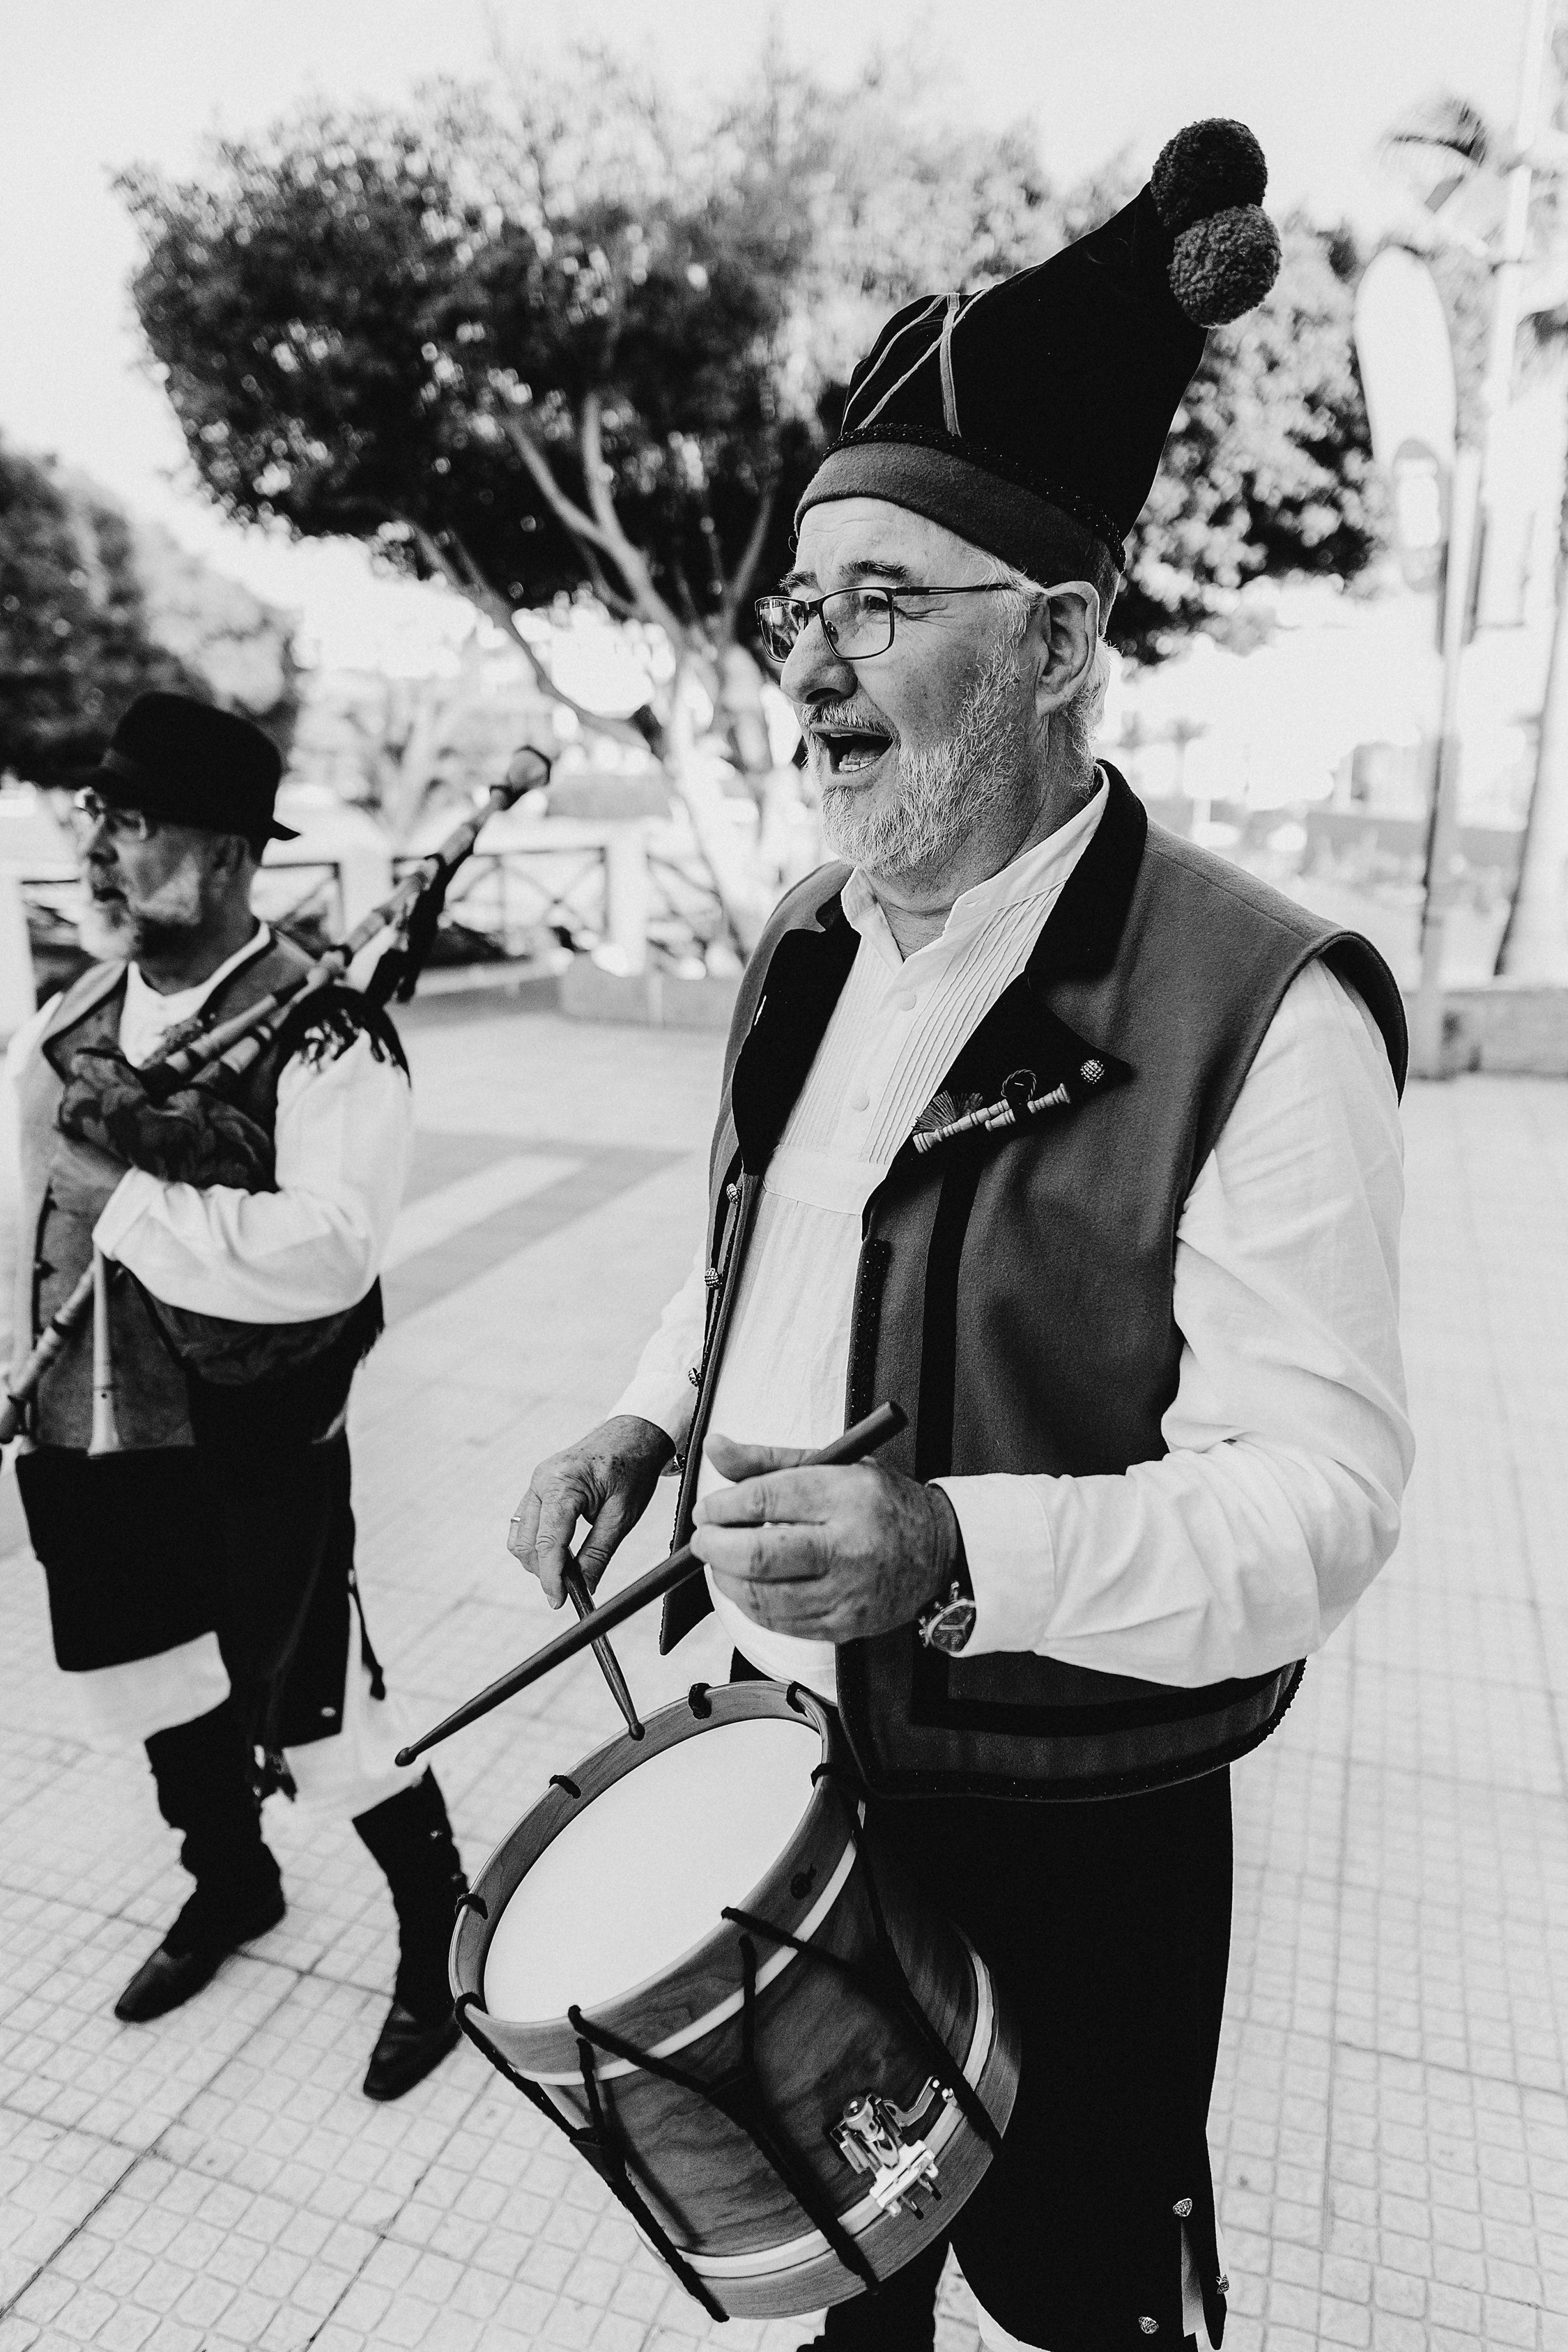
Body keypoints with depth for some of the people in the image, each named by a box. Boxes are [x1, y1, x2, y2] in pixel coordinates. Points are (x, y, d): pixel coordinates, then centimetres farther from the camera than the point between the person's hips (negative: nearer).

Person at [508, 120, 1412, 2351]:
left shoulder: (1258, 1010, -23)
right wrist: (652, 1421, -3)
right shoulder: (811, 948, 1)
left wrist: (957, 1551, -37)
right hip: (780, 1748, 7)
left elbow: (1318, 1501, -23)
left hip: (1062, 1832, -6)